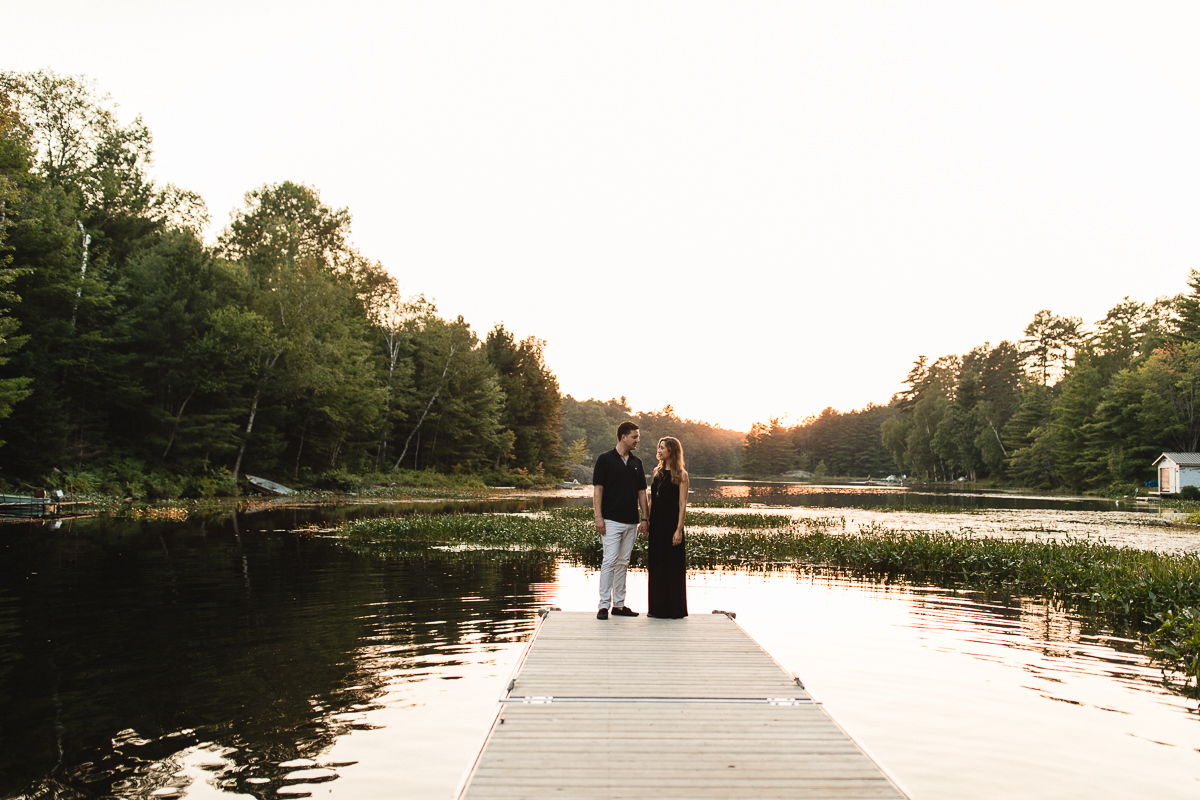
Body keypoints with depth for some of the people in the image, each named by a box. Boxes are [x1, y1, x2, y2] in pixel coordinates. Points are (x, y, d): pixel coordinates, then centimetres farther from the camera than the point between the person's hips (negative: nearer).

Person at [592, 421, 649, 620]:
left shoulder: (637, 462, 12)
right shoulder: (605, 459, -4)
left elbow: (641, 492, 14)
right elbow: (597, 489, -7)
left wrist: (644, 518, 8)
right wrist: (598, 517, -13)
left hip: (631, 522, 6)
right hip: (611, 521, -6)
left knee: (623, 563, 10)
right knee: (610, 561, -9)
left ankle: (619, 604, 15)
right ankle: (604, 605, -4)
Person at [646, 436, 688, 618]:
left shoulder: (681, 475, -6)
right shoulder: (657, 471, 12)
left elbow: (682, 504, -10)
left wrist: (679, 529, -16)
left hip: (671, 524, -6)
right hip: (656, 524, 6)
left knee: (672, 565, 0)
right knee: (656, 564, 9)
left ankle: (673, 609, 10)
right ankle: (657, 607, 19)